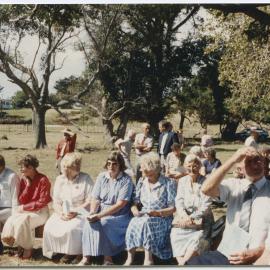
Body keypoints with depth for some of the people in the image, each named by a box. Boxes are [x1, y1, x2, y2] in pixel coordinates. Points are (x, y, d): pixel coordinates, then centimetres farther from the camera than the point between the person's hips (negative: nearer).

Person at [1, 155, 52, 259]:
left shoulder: (43, 180, -15)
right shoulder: (23, 179, 2)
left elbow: (43, 202, -15)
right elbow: (21, 201, -4)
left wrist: (24, 207, -15)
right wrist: (27, 185, -15)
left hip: (40, 211, -5)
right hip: (25, 210, 5)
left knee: (22, 221, -30)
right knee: (11, 221, -22)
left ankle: (28, 248, -8)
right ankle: (19, 245, -3)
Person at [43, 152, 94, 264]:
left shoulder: (85, 179, -3)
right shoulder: (60, 179, 12)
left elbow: (90, 201, -9)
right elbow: (56, 201, 9)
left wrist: (76, 212, -19)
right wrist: (60, 213, -11)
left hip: (81, 213, -5)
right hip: (63, 213, 5)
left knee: (72, 228, -33)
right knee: (49, 227, -21)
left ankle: (78, 253, -7)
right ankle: (66, 251, -4)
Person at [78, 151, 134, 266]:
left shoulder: (126, 180, -9)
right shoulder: (101, 177, 7)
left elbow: (120, 204, -16)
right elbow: (95, 199, 5)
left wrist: (99, 215, -21)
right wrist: (92, 212, -16)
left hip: (119, 215, -4)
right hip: (101, 212, 4)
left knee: (104, 223, -31)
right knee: (89, 223, -25)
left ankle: (108, 258, -17)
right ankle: (86, 258, -23)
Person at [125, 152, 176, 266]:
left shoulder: (169, 183, -2)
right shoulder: (141, 182, 13)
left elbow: (173, 208, -6)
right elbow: (135, 203, 12)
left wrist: (157, 213, -21)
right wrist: (135, 210, -11)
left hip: (162, 219, -4)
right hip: (143, 217, 4)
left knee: (146, 222, -35)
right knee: (133, 223, -30)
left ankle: (148, 259, -27)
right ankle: (130, 258, -25)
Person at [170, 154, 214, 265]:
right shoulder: (182, 181, 13)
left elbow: (205, 206, -8)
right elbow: (179, 200, 4)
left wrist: (192, 217, -19)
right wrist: (184, 215, -15)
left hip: (201, 219, -3)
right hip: (184, 217, 3)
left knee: (197, 239, -30)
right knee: (175, 235, -25)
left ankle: (182, 264, -31)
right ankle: (181, 264, -31)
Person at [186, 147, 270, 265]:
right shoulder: (234, 185, 10)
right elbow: (206, 189, -8)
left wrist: (257, 253, -22)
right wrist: (233, 160, -13)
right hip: (224, 255, 3)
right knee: (190, 264, -17)